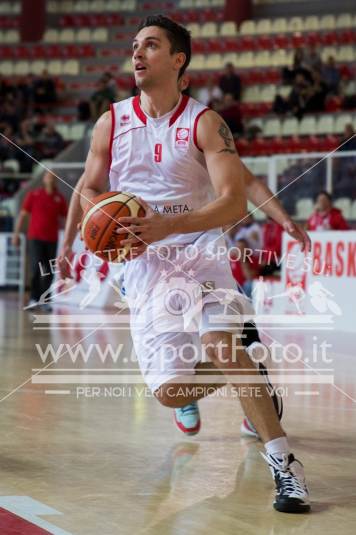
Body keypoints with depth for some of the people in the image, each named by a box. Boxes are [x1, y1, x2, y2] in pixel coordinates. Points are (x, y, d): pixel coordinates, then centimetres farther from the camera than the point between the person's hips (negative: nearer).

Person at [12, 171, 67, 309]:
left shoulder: (60, 198, 8)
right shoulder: (34, 195, 2)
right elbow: (22, 215, 5)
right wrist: (16, 233, 0)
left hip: (52, 239, 3)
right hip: (35, 237, -3)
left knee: (49, 272, 3)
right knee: (37, 267, -12)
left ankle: (44, 300, 12)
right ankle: (34, 298, -4)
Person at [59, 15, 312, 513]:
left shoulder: (205, 123, -4)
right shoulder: (111, 123, 5)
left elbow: (234, 202, -14)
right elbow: (88, 190, 16)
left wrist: (166, 225, -28)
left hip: (199, 251, -2)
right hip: (143, 264, 3)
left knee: (221, 345, -29)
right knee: (169, 392, -5)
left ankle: (283, 462, -18)